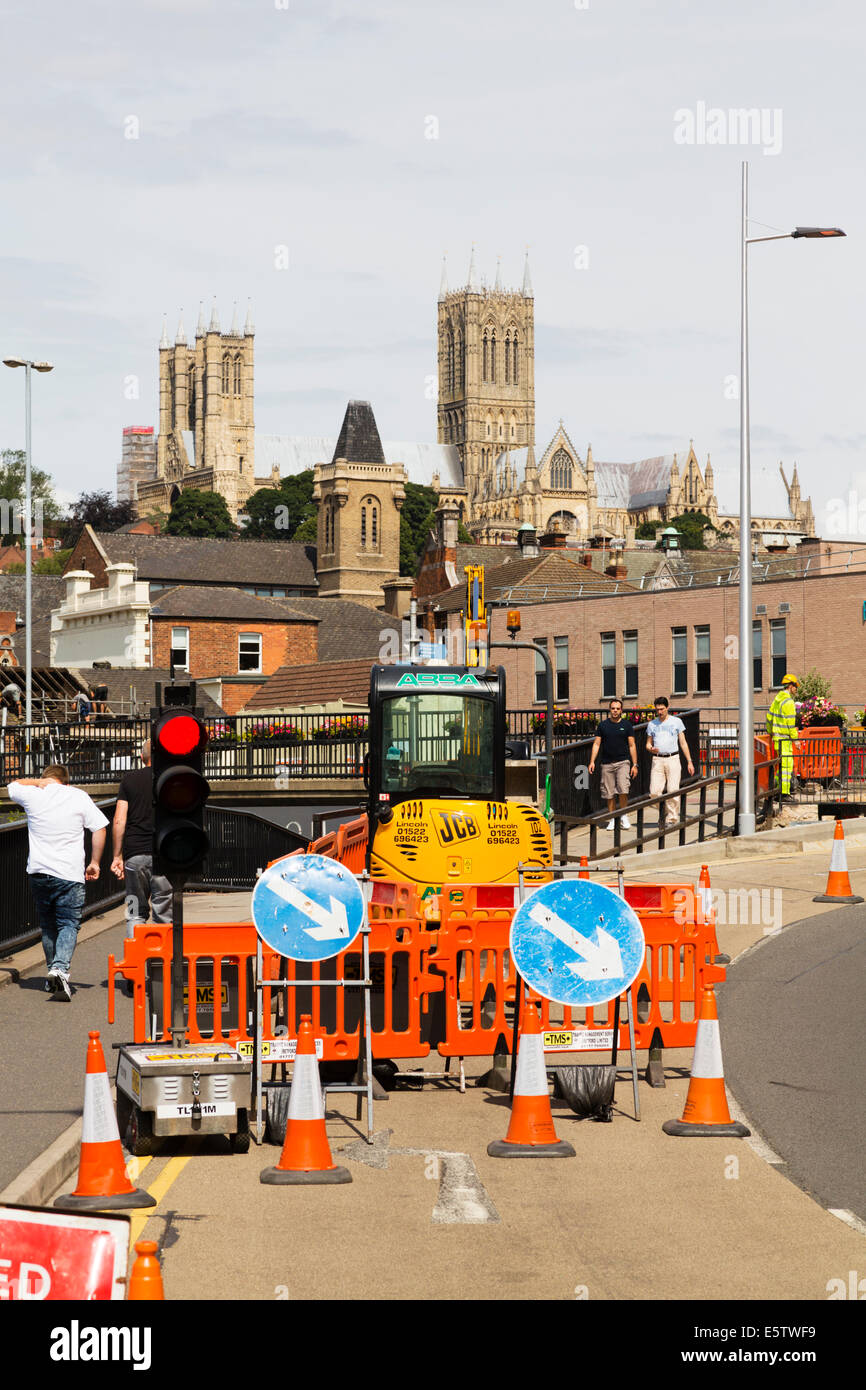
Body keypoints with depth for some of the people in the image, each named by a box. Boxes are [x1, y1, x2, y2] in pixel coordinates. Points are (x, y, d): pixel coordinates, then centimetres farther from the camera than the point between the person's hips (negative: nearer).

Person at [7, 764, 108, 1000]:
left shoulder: (32, 795, 4)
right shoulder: (78, 796, 2)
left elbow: (13, 786, 27)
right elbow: (99, 829, -1)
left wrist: (39, 782, 19)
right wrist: (95, 863, 7)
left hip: (39, 871, 2)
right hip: (69, 873, -2)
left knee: (47, 925, 16)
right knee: (69, 924, -3)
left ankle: (53, 971, 21)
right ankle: (60, 968, -24)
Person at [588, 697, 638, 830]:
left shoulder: (626, 726, 5)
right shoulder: (603, 725, 7)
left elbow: (632, 745, 6)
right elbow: (596, 744, 8)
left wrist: (635, 764, 2)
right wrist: (592, 761, -1)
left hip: (622, 762, -2)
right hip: (607, 763, 2)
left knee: (623, 790, -17)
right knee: (609, 794, 3)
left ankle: (624, 815, 1)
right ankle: (612, 819, 13)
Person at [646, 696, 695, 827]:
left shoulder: (676, 722, 6)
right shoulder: (652, 724, 12)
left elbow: (683, 743, 7)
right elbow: (648, 744, 17)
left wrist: (689, 762, 2)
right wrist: (651, 749, -8)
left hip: (672, 759, -2)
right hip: (657, 760, 2)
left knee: (673, 791, -9)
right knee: (654, 792, -6)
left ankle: (671, 819, -2)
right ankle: (664, 811, 19)